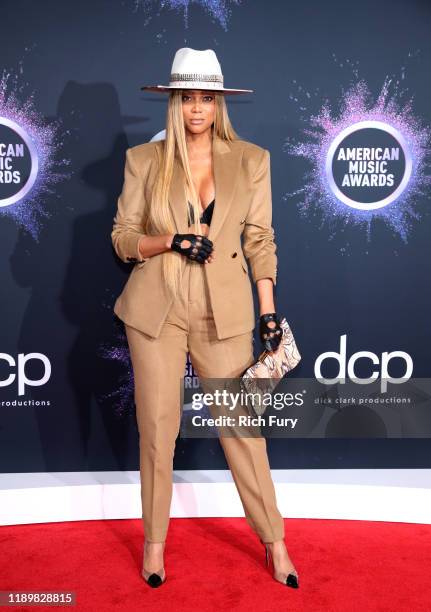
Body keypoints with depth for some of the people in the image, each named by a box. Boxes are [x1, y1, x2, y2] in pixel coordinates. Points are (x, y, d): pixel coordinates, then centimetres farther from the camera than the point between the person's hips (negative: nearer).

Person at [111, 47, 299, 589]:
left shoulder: (251, 160, 4)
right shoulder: (144, 159, 2)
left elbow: (260, 240, 5)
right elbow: (122, 238, 3)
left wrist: (269, 310, 1)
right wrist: (172, 241, -15)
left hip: (223, 313, 0)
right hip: (156, 310, 0)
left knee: (242, 427, 5)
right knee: (157, 430, 7)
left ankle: (274, 541, 24)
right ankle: (155, 541, 27)